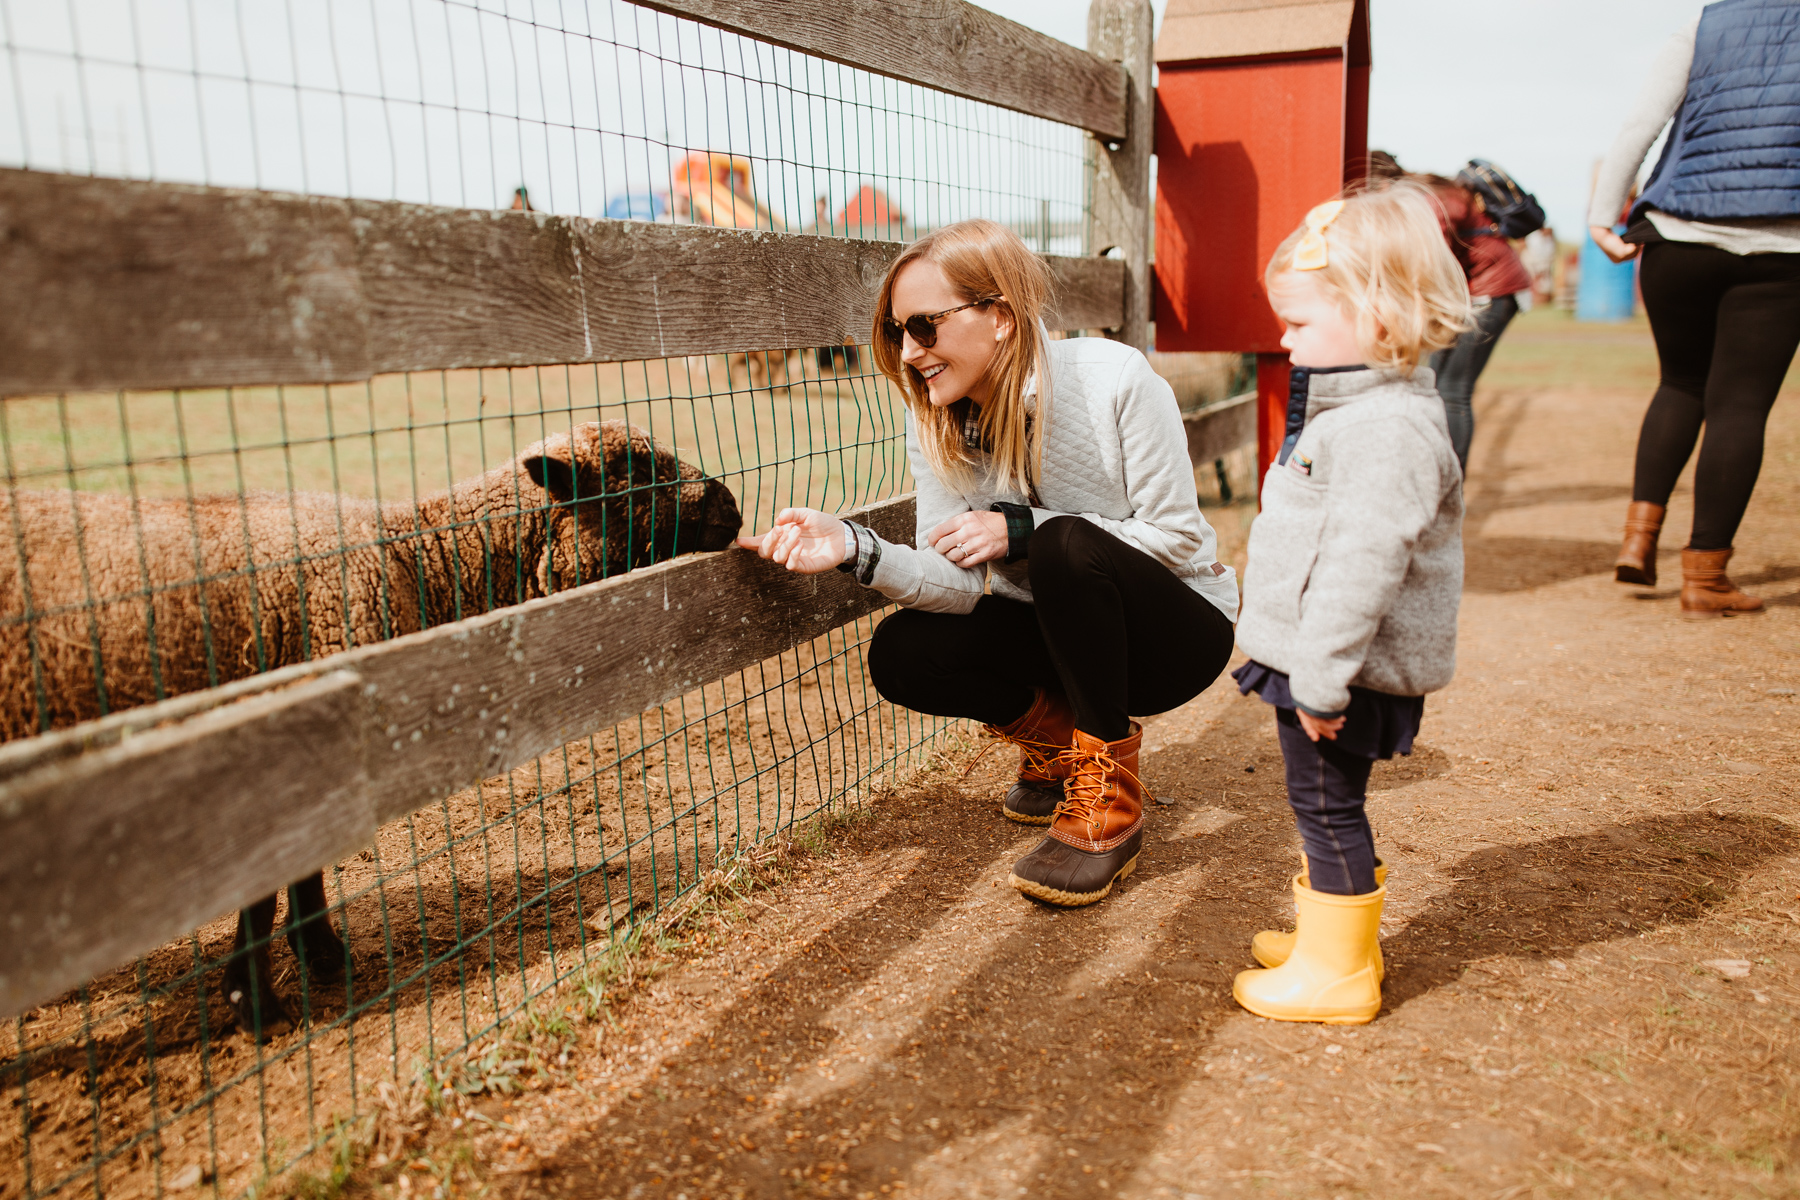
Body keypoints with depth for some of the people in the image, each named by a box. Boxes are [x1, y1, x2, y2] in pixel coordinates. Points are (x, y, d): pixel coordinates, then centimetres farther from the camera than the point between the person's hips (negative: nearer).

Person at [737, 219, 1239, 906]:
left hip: (1179, 626, -4)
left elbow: (1176, 535, -19)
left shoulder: (1114, 379, -22)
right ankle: (1060, 739, 8)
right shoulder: (934, 422, -7)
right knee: (902, 654, -17)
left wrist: (1022, 529, -26)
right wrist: (858, 550, -35)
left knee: (1067, 544, -34)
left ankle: (1109, 801, -20)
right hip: (1066, 635, 5)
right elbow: (959, 580, -16)